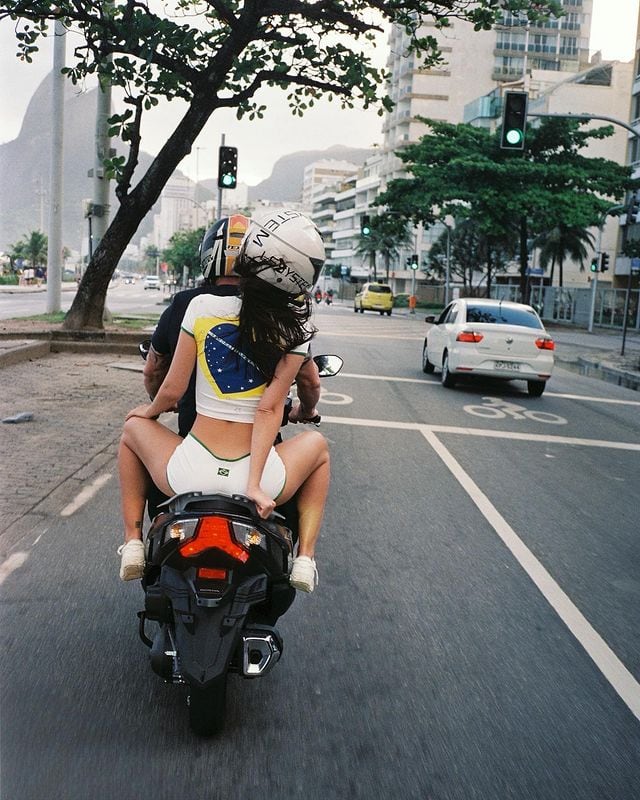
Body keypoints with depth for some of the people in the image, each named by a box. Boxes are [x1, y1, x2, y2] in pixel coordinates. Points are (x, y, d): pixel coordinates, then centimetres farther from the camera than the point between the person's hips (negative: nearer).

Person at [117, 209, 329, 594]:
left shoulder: (203, 306, -6)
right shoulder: (296, 328, -3)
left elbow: (173, 389, 0)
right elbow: (270, 409, -11)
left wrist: (149, 411, 21)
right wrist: (255, 484, -11)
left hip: (188, 477, 0)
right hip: (265, 482, 0)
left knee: (133, 427, 31)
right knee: (317, 444, 32)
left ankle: (133, 544, 24)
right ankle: (305, 558, 19)